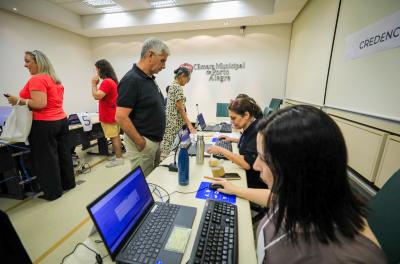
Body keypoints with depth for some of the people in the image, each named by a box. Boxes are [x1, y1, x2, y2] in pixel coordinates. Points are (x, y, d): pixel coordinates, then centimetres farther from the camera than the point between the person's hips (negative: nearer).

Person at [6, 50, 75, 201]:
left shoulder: (36, 80, -13)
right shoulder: (55, 79, 15)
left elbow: (40, 104, -22)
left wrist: (19, 101, -9)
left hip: (44, 124, -8)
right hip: (61, 120, 8)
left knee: (46, 158, 2)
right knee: (63, 154, 14)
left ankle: (53, 192, 13)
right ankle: (68, 183, 26)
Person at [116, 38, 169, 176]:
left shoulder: (150, 79, 9)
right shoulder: (131, 80, -19)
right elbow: (121, 118, -24)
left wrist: (156, 140, 14)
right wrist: (141, 143, -18)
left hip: (156, 141, 9)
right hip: (143, 143, -9)